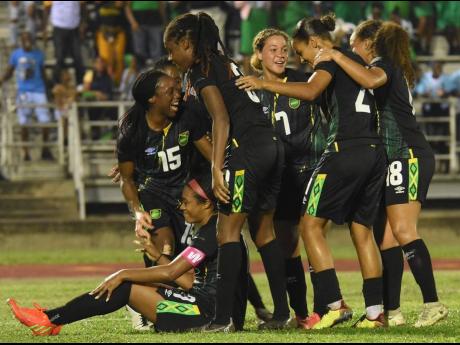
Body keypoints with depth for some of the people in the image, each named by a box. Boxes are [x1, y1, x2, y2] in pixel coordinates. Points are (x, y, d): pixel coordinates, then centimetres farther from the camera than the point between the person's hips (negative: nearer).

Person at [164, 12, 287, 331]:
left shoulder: (201, 72, -3)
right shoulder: (224, 63, 22)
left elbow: (222, 119, -14)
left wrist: (216, 169, -19)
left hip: (247, 147, -9)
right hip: (272, 146, 9)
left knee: (229, 230, -7)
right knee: (265, 230, 13)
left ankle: (223, 317, -13)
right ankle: (282, 313, 14)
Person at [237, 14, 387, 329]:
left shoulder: (331, 59, -4)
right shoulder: (357, 61, 22)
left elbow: (311, 91, -21)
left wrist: (264, 84, -20)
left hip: (345, 149, -8)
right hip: (375, 151, 8)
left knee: (311, 225, -3)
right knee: (362, 231, 12)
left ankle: (335, 304, -13)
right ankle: (375, 311, 7)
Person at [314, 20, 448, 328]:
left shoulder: (383, 63, -4)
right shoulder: (394, 71, 25)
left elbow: (371, 80, -28)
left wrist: (337, 56, -22)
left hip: (408, 156, -10)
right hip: (395, 161, 10)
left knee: (402, 231, -18)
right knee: (386, 235, 4)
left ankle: (432, 304, -24)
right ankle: (392, 311, 2)